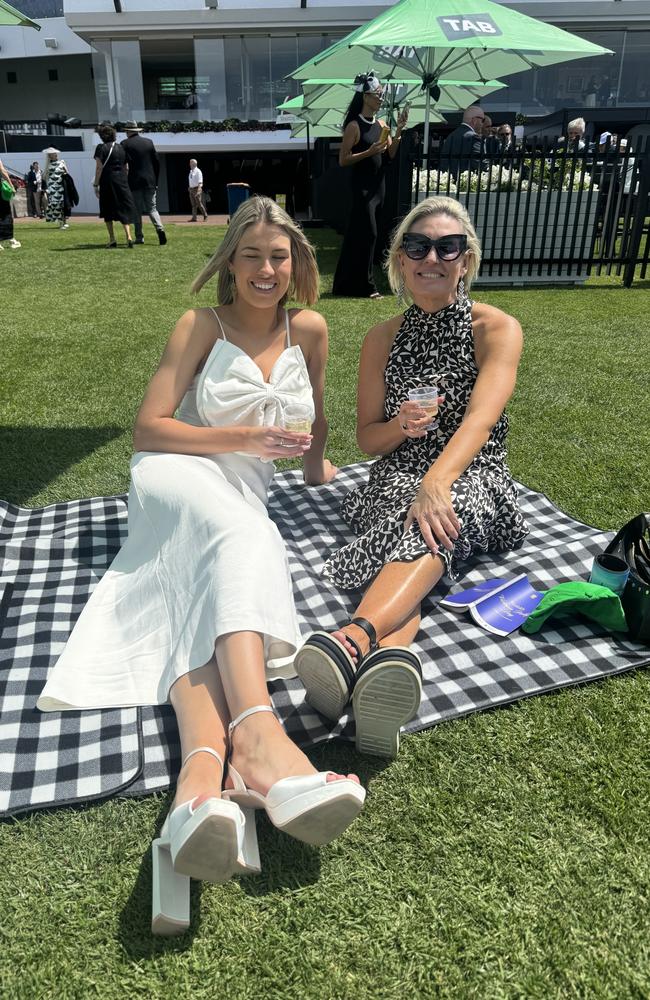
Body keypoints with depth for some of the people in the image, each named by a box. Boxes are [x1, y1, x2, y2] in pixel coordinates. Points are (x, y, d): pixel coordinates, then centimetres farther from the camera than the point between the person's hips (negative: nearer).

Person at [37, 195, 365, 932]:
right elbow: (147, 430, -7)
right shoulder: (200, 327, 1)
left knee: (207, 592, -31)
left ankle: (203, 774, -57)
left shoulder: (309, 330, 11)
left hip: (244, 498, 3)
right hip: (176, 480, -2)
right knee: (241, 539, -37)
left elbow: (315, 418, 27)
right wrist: (243, 438, -15)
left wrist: (317, 465, 15)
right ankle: (255, 733, -58)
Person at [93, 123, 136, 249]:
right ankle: (129, 236, -12)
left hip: (107, 182, -3)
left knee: (108, 211, 8)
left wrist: (96, 185, -5)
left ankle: (112, 240, 5)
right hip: (122, 181, 3)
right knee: (124, 210, 5)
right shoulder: (121, 148, 9)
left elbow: (99, 168, -8)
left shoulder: (101, 148, -4)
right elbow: (126, 168, 10)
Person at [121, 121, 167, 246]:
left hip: (135, 182, -3)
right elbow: (157, 162, 9)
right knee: (152, 208, 7)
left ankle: (139, 237, 3)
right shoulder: (149, 142, 8)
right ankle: (160, 228, -17)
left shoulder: (125, 144, -3)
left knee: (137, 210, 5)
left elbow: (123, 162, -7)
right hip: (150, 181, 3)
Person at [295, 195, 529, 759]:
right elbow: (367, 438, 11)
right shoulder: (384, 339, 9)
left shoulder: (497, 329, -1)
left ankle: (356, 636, -64)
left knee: (428, 528, -39)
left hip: (473, 478, -2)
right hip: (397, 478, 2)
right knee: (404, 529, -36)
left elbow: (480, 418, -20)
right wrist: (400, 426, -13)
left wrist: (435, 482, -38)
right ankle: (391, 658, -63)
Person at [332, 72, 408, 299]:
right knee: (367, 232, -8)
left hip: (378, 183, 7)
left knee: (359, 233, 12)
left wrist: (399, 129, -5)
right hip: (362, 184, -7)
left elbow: (391, 153, 8)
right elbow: (343, 160, -13)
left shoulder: (381, 123, 10)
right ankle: (364, 285, -1)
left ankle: (348, 283, 20)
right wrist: (369, 152, -21)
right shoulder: (354, 126, -10)